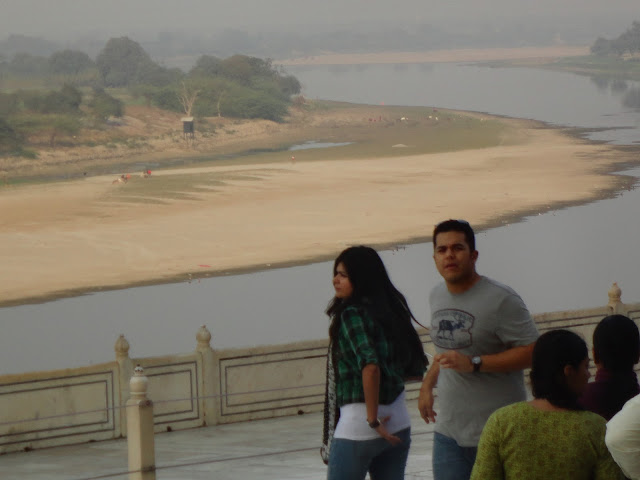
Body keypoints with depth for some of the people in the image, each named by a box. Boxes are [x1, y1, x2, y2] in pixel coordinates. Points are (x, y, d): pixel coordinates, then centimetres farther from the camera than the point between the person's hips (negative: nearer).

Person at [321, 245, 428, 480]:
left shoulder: (352, 314, -13)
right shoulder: (391, 312, 9)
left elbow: (370, 366, -28)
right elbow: (417, 371, 15)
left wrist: (373, 420, -21)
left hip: (356, 427, -7)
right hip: (398, 424, 7)